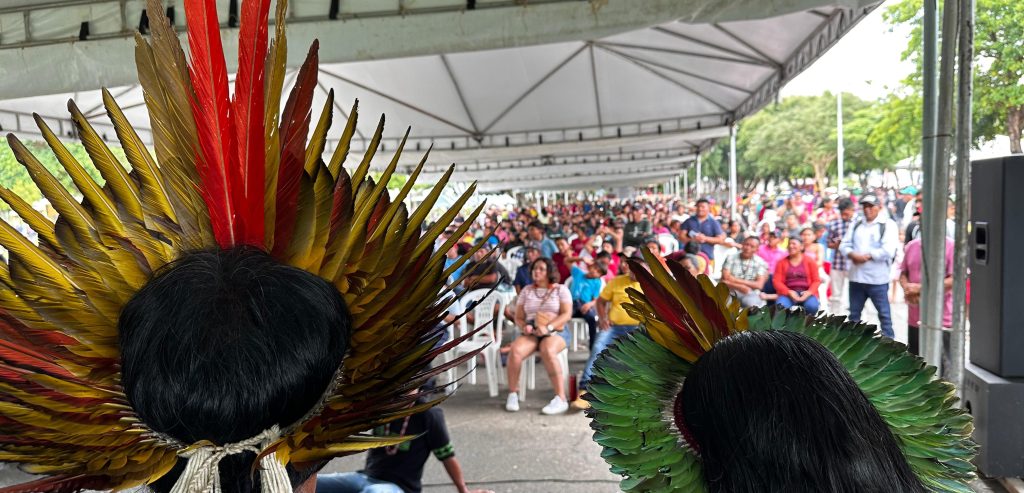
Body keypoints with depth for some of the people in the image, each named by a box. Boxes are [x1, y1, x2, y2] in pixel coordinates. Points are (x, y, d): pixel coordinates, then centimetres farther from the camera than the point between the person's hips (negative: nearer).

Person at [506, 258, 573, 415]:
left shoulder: (561, 289, 8)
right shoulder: (526, 290, 17)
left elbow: (567, 314, -3)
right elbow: (518, 317, 15)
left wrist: (548, 327, -18)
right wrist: (524, 327, -9)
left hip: (555, 332, -3)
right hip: (531, 333, 3)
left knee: (547, 351, -39)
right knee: (515, 350, -31)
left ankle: (561, 399, -35)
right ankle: (512, 394, -18)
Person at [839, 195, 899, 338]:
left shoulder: (888, 225, -3)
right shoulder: (856, 225, 14)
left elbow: (888, 250, -15)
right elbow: (844, 245, 7)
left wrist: (867, 256, -16)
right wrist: (852, 254, -13)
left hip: (877, 278, -5)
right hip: (856, 277, 5)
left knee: (884, 314, 2)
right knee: (854, 313, 13)